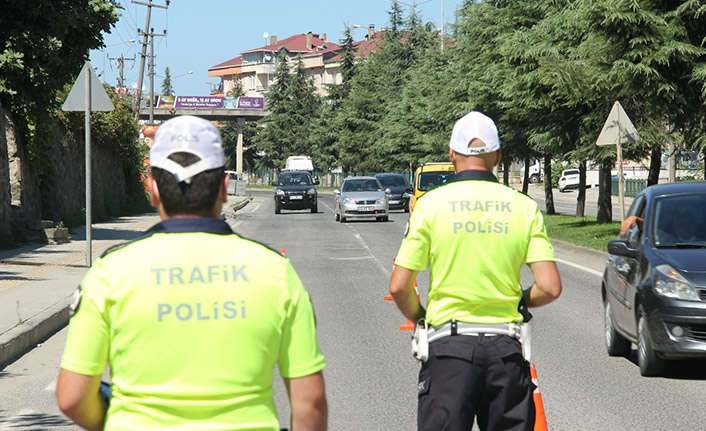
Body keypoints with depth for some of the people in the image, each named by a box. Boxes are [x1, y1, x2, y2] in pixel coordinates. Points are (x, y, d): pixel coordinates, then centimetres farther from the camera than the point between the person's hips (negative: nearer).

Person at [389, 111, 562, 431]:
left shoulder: (431, 204, -2)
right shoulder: (525, 207, 3)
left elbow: (399, 287, -4)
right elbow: (550, 288, -3)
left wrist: (420, 318, 15)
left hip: (450, 344, -2)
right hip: (506, 346, 2)